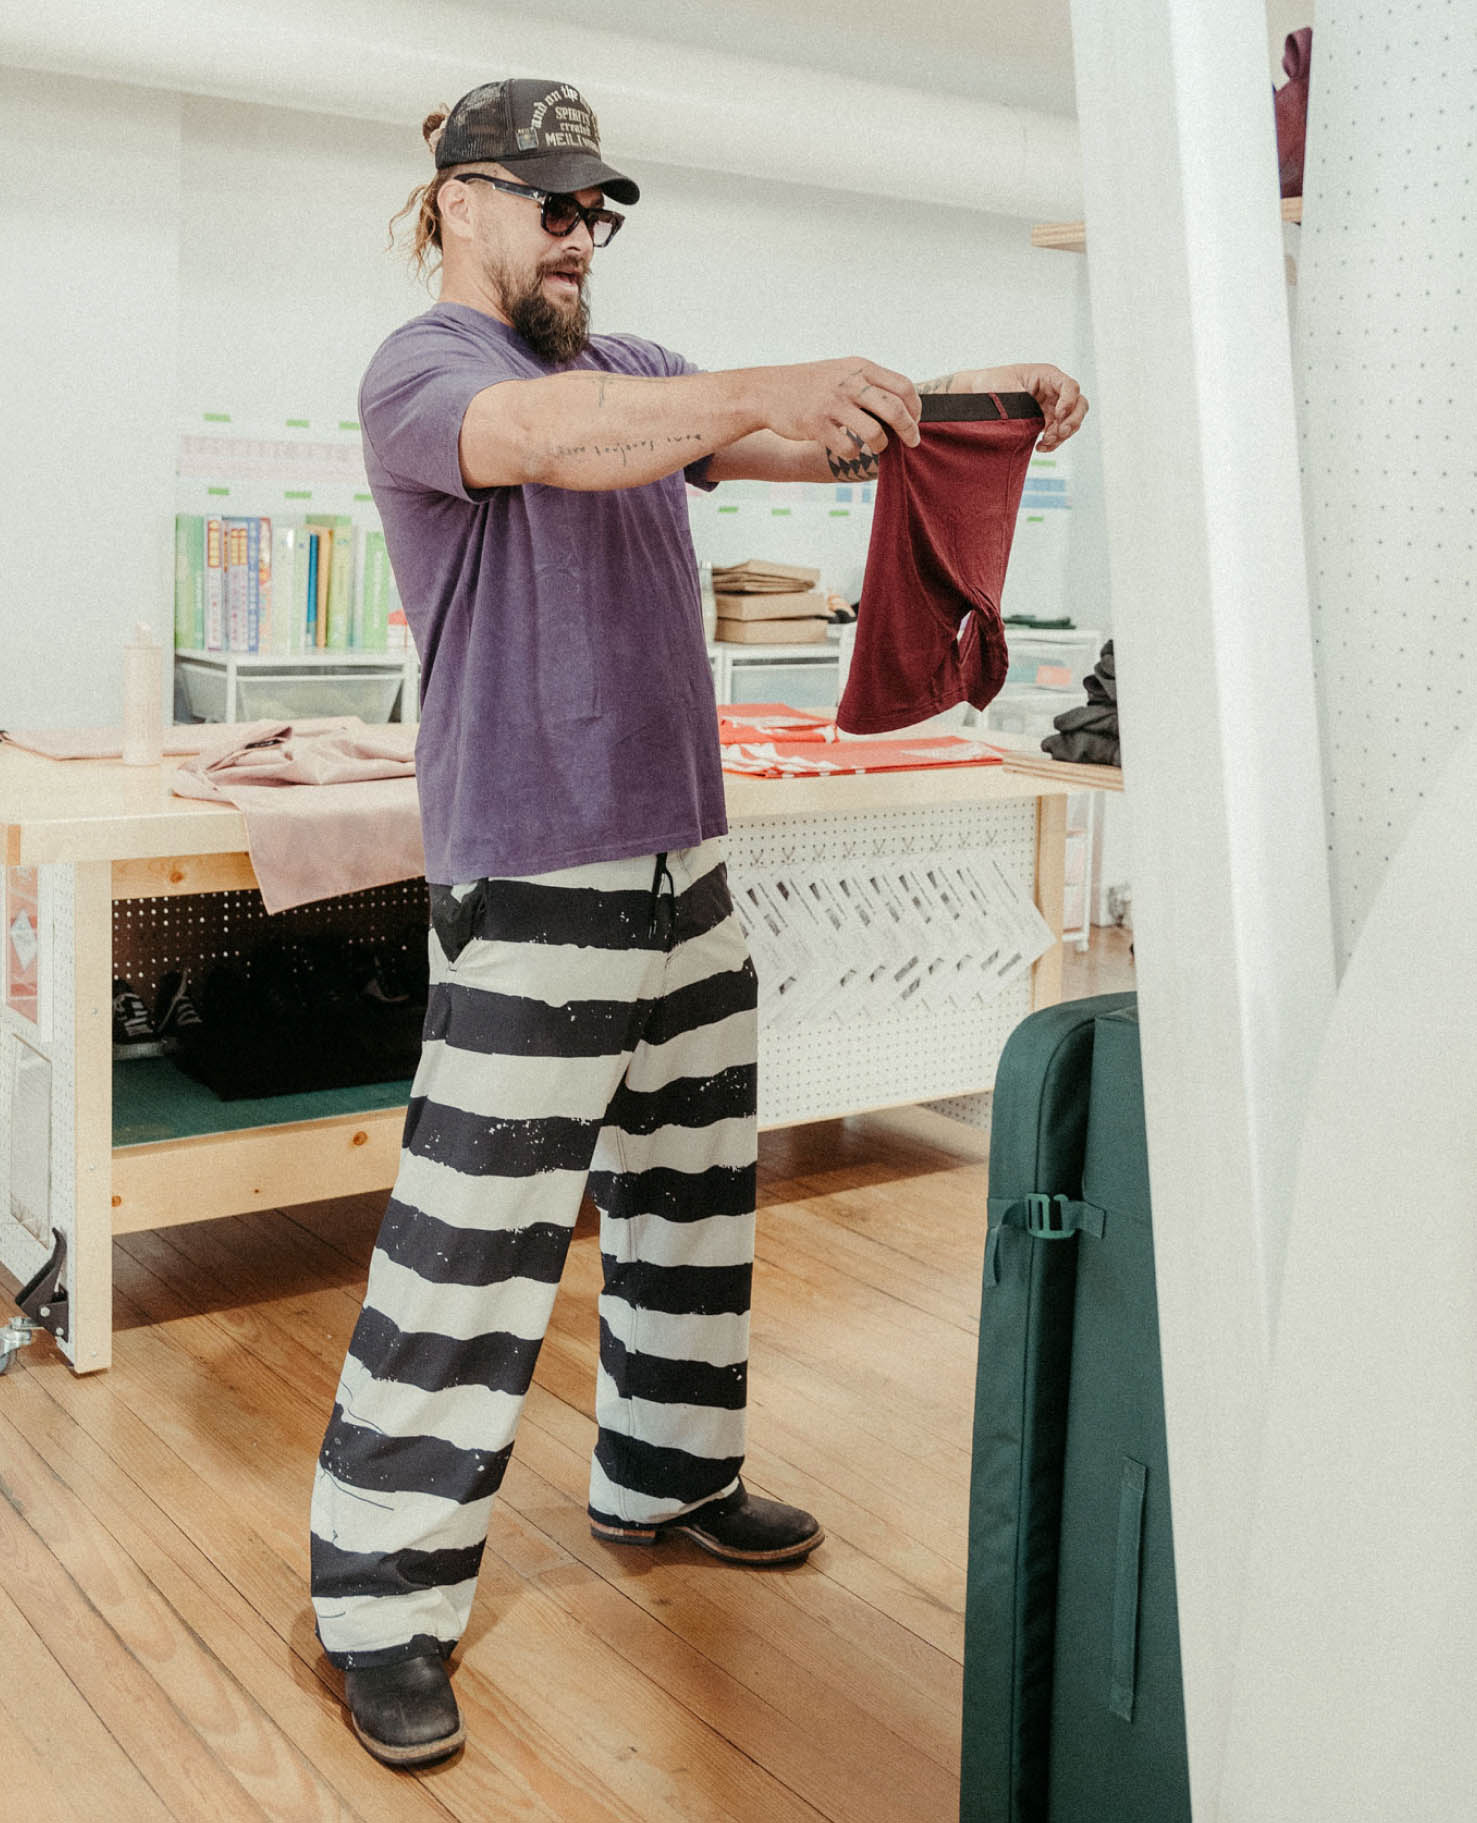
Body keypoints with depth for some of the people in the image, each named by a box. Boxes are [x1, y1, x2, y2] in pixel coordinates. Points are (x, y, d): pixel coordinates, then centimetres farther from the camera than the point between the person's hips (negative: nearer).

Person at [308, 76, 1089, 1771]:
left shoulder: (634, 369, 17)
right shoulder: (419, 372, -6)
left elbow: (790, 446, 10)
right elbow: (550, 439, -28)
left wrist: (974, 405, -5)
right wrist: (774, 385, -38)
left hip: (681, 867, 8)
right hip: (531, 888, -8)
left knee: (691, 1201, 18)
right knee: (474, 1253, -6)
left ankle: (665, 1475, 37)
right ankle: (380, 1602, 9)